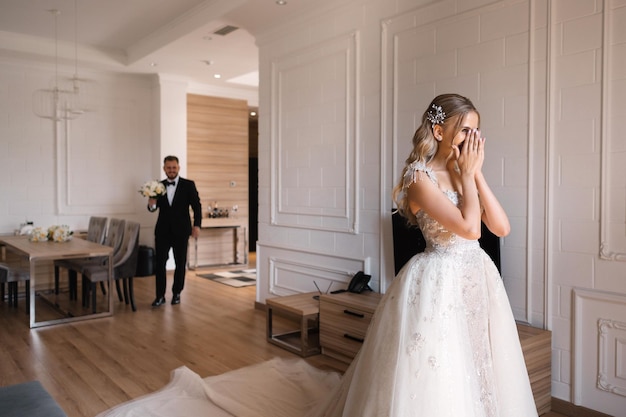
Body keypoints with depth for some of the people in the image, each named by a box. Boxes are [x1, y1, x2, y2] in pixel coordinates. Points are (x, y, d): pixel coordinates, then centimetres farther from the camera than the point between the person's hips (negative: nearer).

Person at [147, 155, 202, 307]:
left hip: (181, 230, -2)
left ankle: (176, 293, 23)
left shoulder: (188, 185, -2)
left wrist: (197, 225, -15)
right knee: (159, 263, 1)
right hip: (162, 230, 2)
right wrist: (151, 204, -17)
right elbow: (154, 207, 7)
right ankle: (160, 295, 11)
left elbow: (197, 206, -5)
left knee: (180, 263, 8)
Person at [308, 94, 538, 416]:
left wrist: (477, 174, -5)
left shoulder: (463, 173, 7)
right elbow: (469, 228, -24)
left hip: (478, 280, 8)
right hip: (440, 283, -7)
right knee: (437, 382, 5)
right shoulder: (420, 177, -15)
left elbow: (501, 227, -1)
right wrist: (467, 175, -13)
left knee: (481, 375, 19)